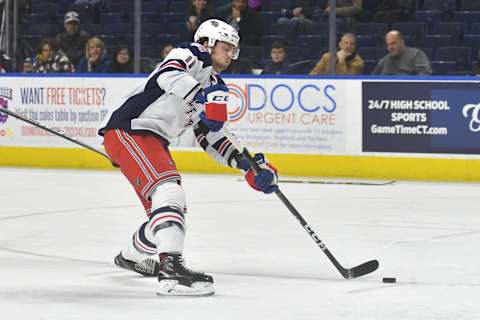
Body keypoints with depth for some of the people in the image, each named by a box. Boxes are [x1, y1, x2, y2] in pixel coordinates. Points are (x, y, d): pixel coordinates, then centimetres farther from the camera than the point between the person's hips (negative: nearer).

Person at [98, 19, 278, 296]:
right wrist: (204, 98, -43)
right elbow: (168, 75, -30)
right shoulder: (190, 55, -6)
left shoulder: (216, 88, 20)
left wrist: (248, 165, 7)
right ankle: (171, 268, -44)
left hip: (154, 141, 10)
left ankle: (130, 256, 45)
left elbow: (211, 138, 19)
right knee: (168, 190, -29)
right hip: (128, 130, -10)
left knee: (174, 211, 19)